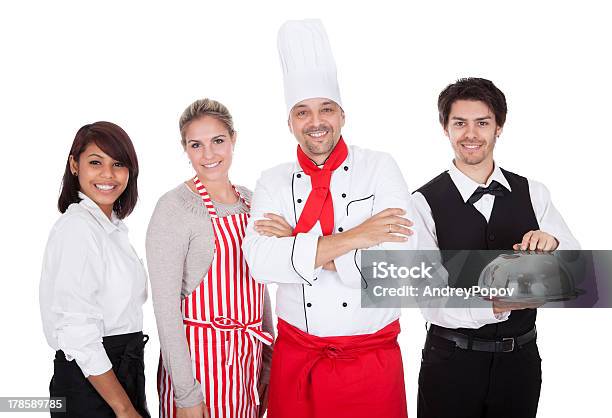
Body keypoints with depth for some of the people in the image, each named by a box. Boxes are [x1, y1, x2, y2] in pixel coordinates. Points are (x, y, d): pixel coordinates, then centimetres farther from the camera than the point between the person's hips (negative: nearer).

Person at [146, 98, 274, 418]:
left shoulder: (248, 200, 7)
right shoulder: (174, 208, -13)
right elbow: (165, 305, -15)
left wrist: (270, 356, 14)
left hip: (251, 352, 6)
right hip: (201, 353, -6)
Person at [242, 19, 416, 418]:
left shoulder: (380, 168, -5)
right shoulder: (274, 182, 1)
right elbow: (261, 262, -14)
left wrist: (296, 242, -14)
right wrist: (353, 238, -20)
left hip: (372, 361, -1)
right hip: (295, 359, 2)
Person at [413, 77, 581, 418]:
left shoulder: (533, 193, 1)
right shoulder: (425, 202, -11)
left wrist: (552, 244, -22)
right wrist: (496, 305, -31)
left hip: (521, 360, 3)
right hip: (451, 363, -3)